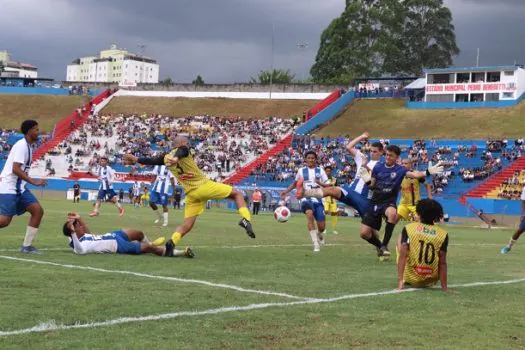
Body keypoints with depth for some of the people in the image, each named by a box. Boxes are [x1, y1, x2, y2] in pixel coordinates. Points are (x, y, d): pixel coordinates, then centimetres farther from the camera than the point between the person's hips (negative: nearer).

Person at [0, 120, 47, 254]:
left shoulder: (27, 146, 13)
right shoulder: (22, 145, -15)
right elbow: (15, 169, -23)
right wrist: (34, 182, -24)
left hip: (18, 187, 9)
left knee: (38, 211, 0)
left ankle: (26, 246, 4)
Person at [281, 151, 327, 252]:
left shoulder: (320, 170, 4)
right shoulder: (301, 170, 6)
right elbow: (295, 183, 22)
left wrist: (320, 183, -19)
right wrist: (286, 191, 11)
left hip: (317, 199, 1)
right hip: (306, 198, -1)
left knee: (321, 226, -2)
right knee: (309, 214, -34)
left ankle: (319, 234, 40)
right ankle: (315, 243, -31)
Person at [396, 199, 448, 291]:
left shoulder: (408, 228, -7)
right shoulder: (442, 234, -7)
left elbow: (402, 255, -15)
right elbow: (442, 263, -8)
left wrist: (400, 280, -16)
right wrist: (444, 286, -3)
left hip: (410, 279, -1)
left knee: (400, 240, 22)